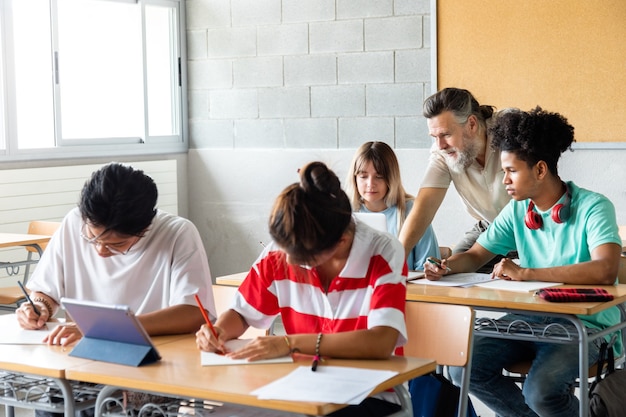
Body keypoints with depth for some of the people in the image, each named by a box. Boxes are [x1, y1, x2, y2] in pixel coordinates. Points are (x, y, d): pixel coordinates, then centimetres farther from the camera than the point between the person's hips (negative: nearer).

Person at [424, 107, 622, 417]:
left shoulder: (593, 208, -13)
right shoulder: (517, 211, 5)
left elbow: (605, 271, -30)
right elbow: (475, 256, 14)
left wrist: (525, 273, -29)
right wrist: (447, 265, -10)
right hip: (531, 318, 6)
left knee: (540, 391, -30)